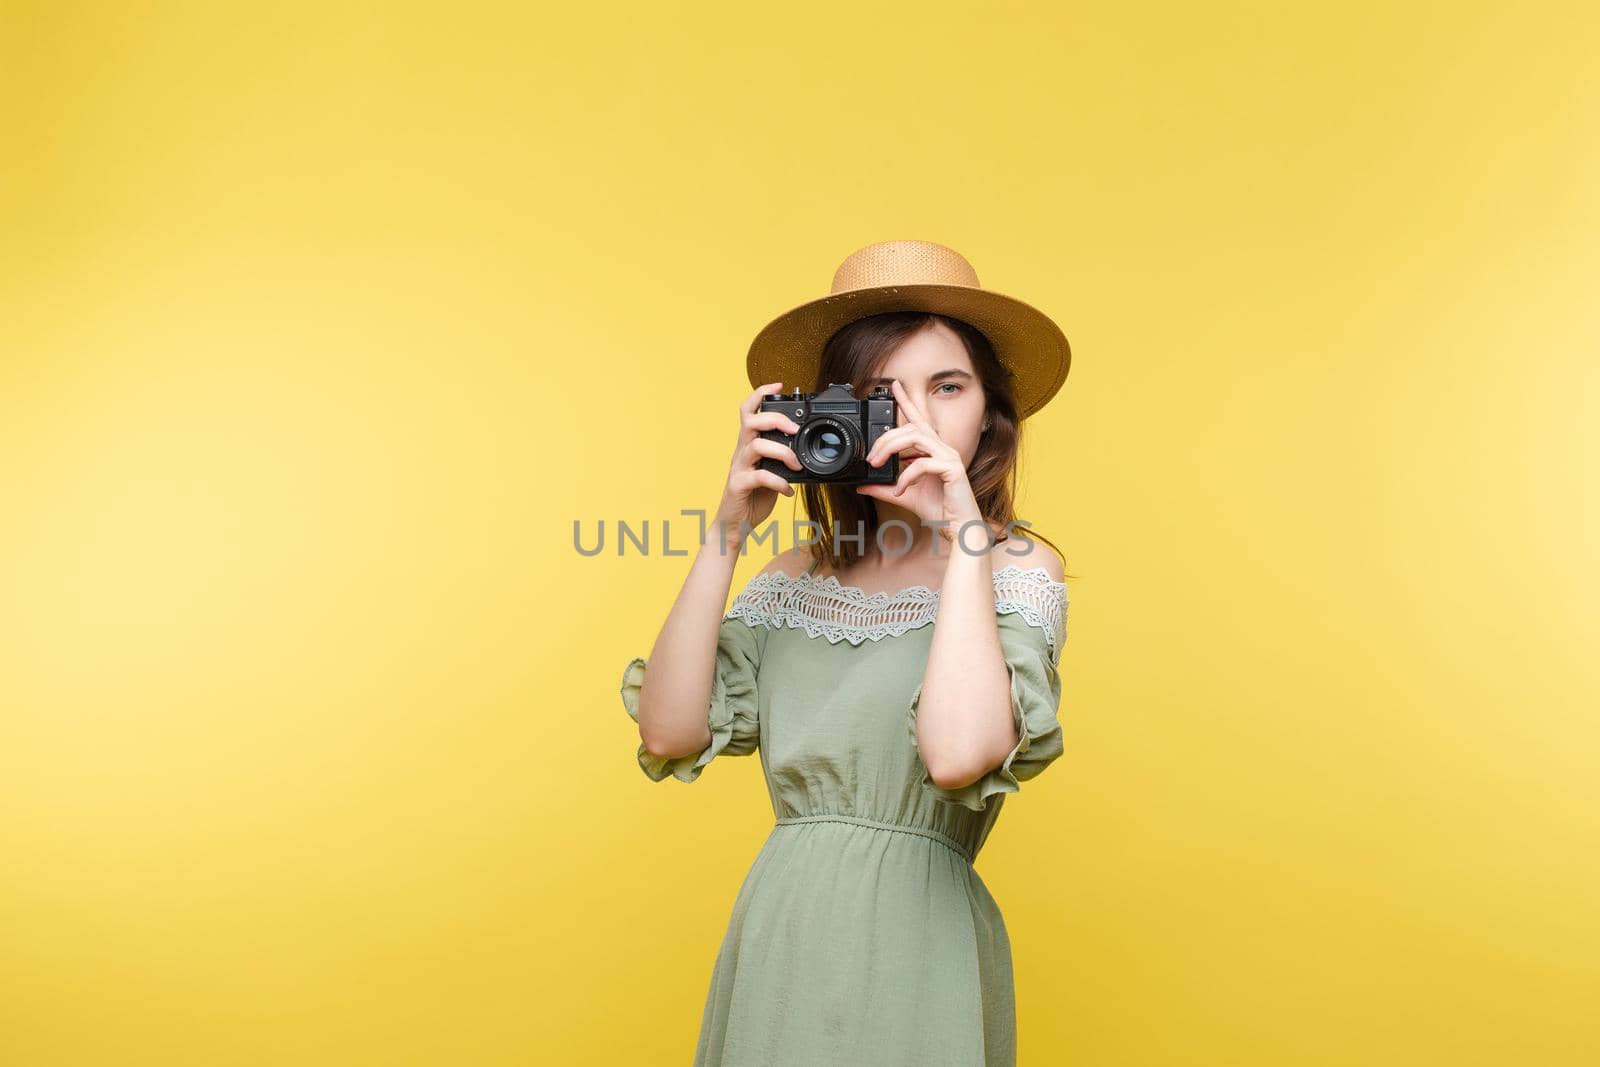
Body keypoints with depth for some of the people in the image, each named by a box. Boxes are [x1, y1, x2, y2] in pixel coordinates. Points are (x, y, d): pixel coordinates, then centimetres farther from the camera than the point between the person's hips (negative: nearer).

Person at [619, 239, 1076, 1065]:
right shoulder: (797, 578, 7)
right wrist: (729, 530, -6)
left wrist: (963, 531, -18)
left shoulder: (1016, 566, -5)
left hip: (913, 949, -4)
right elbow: (670, 732, -5)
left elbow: (959, 754, -24)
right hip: (772, 942, 4)